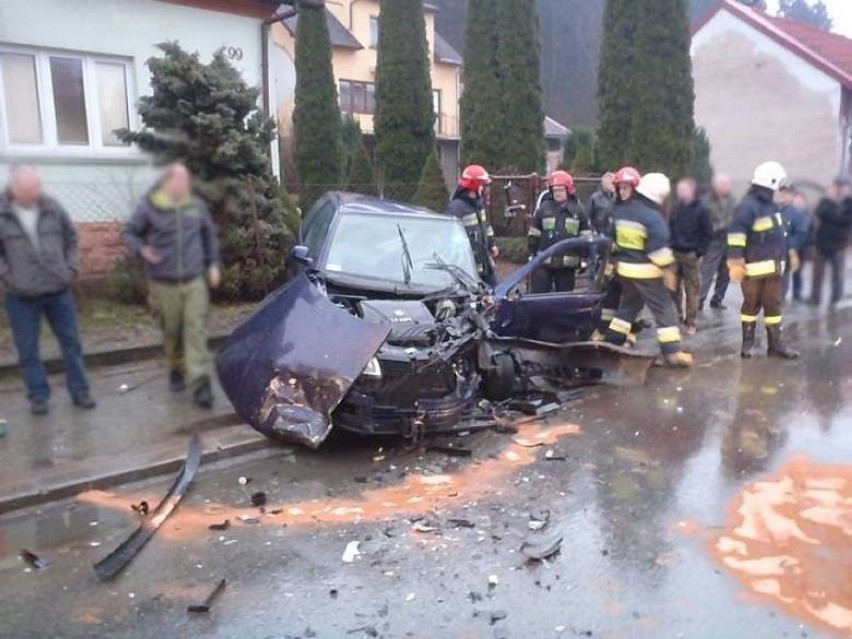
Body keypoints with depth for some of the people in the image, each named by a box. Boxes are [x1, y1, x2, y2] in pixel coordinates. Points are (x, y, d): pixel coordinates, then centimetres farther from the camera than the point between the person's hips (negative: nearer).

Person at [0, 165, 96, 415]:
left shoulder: (52, 208, -2)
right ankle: (38, 396, 20)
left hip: (59, 291, 2)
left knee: (71, 343, 8)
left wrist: (71, 269, 2)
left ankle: (79, 391, 20)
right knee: (28, 350, 6)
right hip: (21, 297, -2)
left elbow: (71, 239, 10)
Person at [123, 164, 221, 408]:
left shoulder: (197, 206, 6)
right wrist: (142, 250, -15)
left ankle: (200, 384, -7)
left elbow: (210, 235, 19)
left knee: (196, 331, -7)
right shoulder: (149, 207, -2)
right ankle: (176, 369, 36)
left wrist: (213, 264, 13)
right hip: (164, 282, -1)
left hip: (194, 280, 1)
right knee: (171, 331, 10)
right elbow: (130, 233, 5)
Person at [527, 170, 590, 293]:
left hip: (567, 264, 1)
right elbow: (534, 235, 6)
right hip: (544, 262, 0)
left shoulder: (578, 210, 3)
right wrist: (532, 255, 4)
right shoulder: (544, 208, 2)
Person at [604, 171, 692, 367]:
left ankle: (612, 340, 24)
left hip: (625, 268, 7)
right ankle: (672, 352, -2)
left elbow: (613, 240, 15)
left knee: (629, 304, 23)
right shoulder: (652, 216, -16)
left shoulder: (620, 211, 8)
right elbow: (659, 245, -20)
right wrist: (668, 269, -14)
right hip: (646, 271, -7)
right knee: (664, 308, 0)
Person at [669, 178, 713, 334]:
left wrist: (699, 252, -13)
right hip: (674, 253, 4)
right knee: (673, 288, 7)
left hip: (691, 255, -4)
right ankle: (676, 314, 22)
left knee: (692, 291, 1)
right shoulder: (676, 208, 8)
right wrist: (669, 246, 5)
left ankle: (691, 323, 9)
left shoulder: (701, 210, -6)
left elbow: (707, 234, -6)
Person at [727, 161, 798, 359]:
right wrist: (736, 261, -27)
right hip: (753, 267, -8)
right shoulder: (748, 206, -16)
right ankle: (748, 343, 15)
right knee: (752, 304, 3)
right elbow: (736, 234, -23)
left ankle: (776, 344, 17)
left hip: (773, 266, 8)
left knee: (774, 304, 10)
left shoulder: (771, 205, 13)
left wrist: (786, 255, 25)